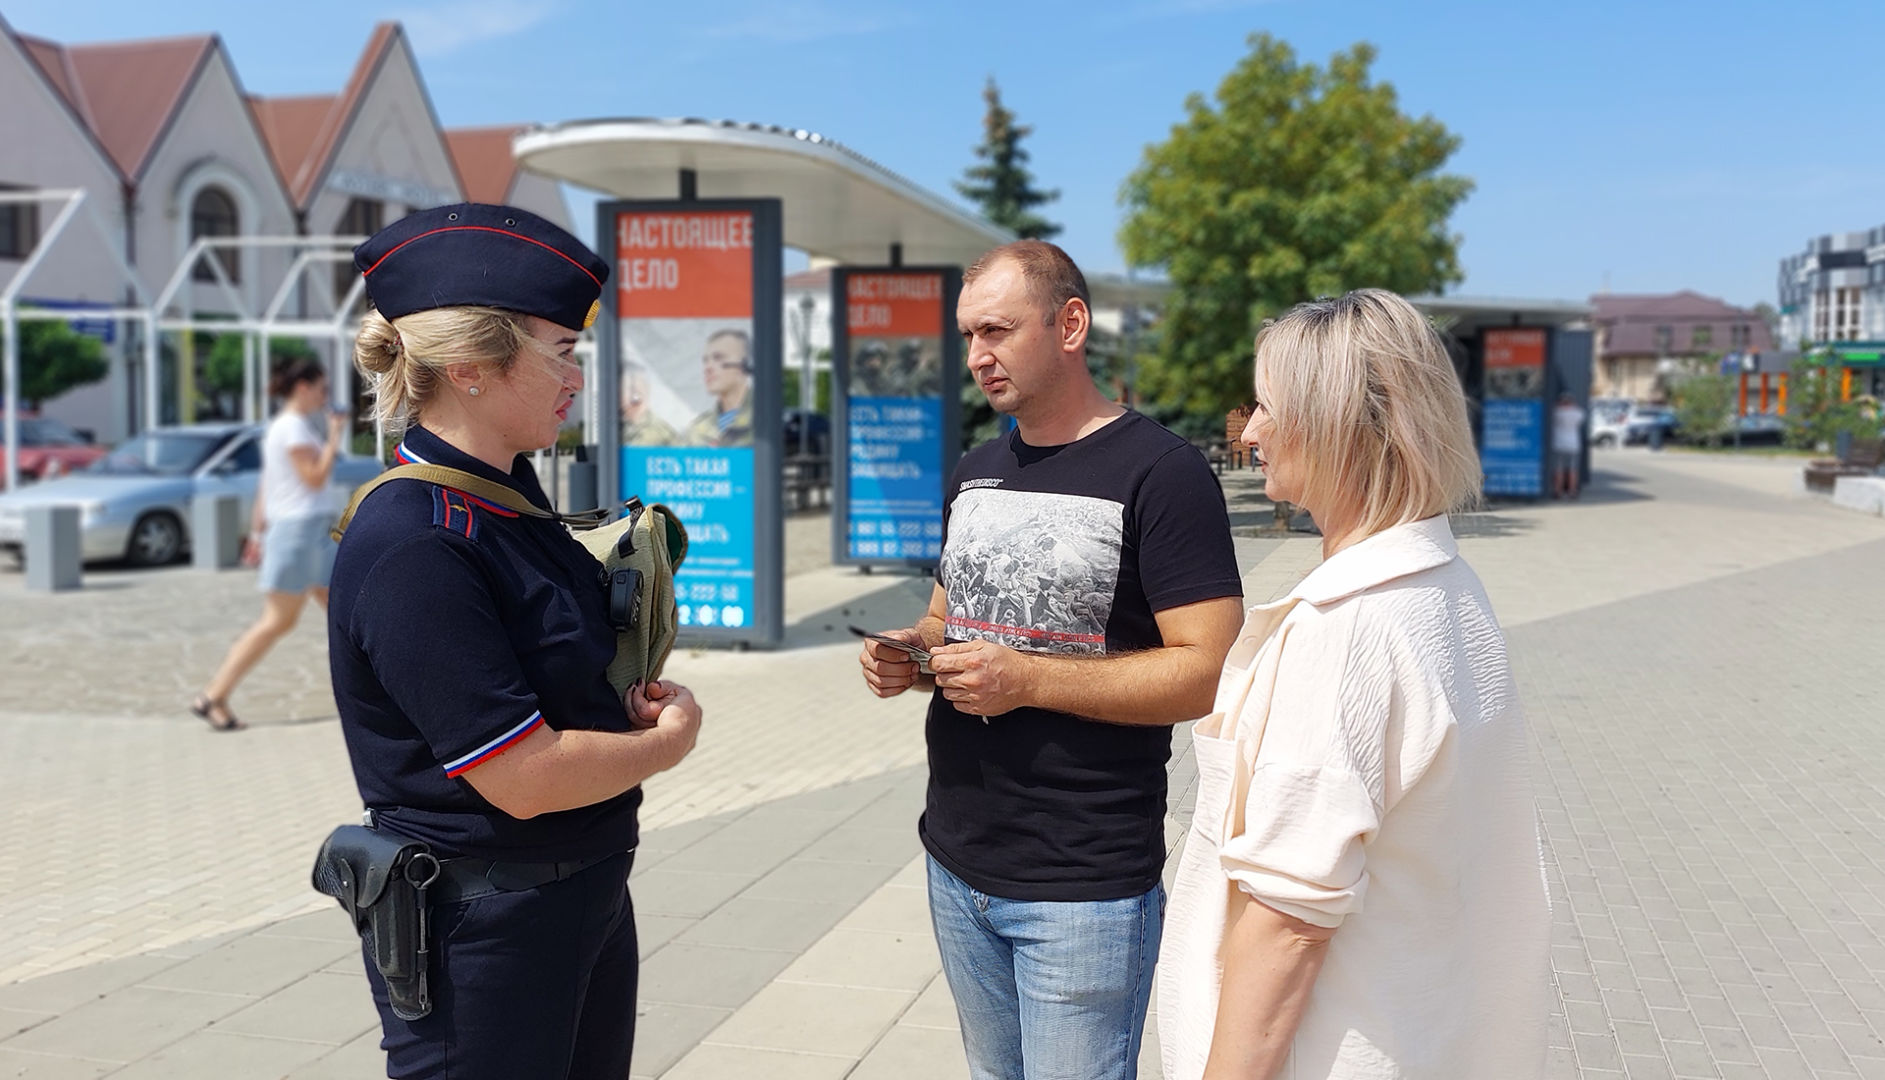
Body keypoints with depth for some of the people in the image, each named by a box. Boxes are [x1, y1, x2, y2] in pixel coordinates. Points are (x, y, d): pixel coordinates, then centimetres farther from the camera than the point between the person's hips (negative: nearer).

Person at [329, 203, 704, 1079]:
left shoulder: (510, 491, 4)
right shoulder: (413, 548, -25)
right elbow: (524, 777, -26)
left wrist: (636, 701, -1)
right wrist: (670, 739, -9)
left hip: (589, 892, 9)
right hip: (481, 930, -9)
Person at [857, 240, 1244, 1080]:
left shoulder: (1159, 473, -12)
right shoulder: (975, 474, 12)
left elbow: (1208, 672, -17)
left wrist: (1027, 678, -23)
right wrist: (911, 654, -1)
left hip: (1083, 888, -6)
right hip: (957, 860, 7)